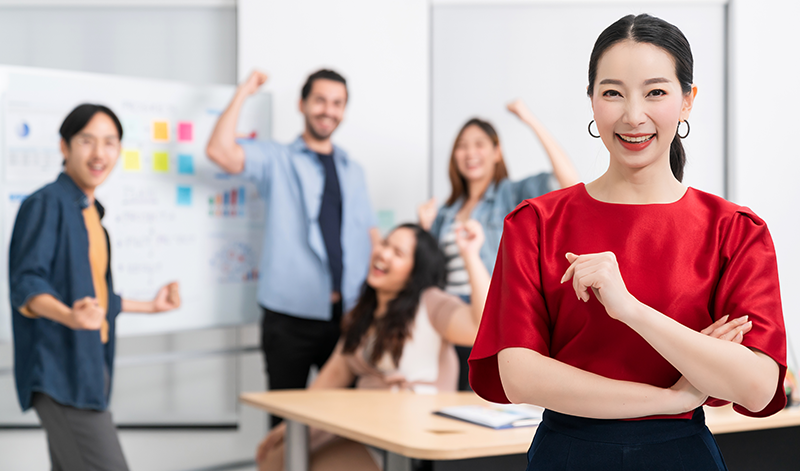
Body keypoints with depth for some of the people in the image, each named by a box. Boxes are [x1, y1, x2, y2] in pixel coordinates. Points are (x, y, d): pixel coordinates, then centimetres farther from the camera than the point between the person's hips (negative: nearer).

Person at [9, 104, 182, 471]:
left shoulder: (90, 211, 17)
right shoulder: (46, 204, -10)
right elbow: (27, 284, -20)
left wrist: (150, 306, 32)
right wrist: (70, 316, -39)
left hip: (87, 364, 9)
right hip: (59, 368, -9)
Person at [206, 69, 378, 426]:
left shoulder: (353, 171, 17)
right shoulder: (276, 159, 4)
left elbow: (371, 234, 17)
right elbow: (220, 151, -14)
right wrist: (243, 92, -6)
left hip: (348, 316, 4)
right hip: (291, 317, -4)